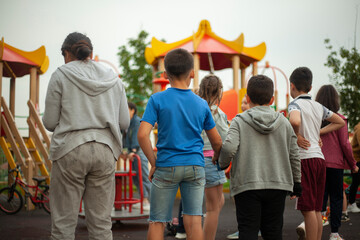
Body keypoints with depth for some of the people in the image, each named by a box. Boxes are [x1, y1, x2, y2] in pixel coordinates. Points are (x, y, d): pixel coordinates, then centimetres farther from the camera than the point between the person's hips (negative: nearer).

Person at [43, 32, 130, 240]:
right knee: (101, 222, 8)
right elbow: (125, 123, 10)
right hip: (105, 150, 3)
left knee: (64, 222, 3)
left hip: (70, 148, -3)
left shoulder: (61, 76, 1)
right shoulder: (113, 79, 11)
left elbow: (50, 122, -1)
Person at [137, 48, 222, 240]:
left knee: (157, 222, 7)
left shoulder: (158, 99, -4)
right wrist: (217, 160, 31)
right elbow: (217, 142, 12)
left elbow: (142, 135, -15)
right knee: (193, 221, 2)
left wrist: (154, 163, -4)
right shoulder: (201, 104, 5)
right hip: (195, 166, 2)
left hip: (166, 167, -2)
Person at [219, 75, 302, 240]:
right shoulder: (284, 122, 8)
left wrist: (222, 164, 4)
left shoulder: (239, 121, -3)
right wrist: (296, 183, 21)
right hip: (278, 184, 3)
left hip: (247, 185, -3)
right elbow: (294, 155, 10)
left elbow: (229, 147, -17)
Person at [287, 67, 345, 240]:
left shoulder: (295, 104, -6)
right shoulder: (319, 107, 15)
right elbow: (340, 122, 28)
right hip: (320, 158, 7)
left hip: (305, 158, -7)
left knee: (308, 209, -7)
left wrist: (296, 136, -11)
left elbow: (295, 121, -29)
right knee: (316, 209, 12)